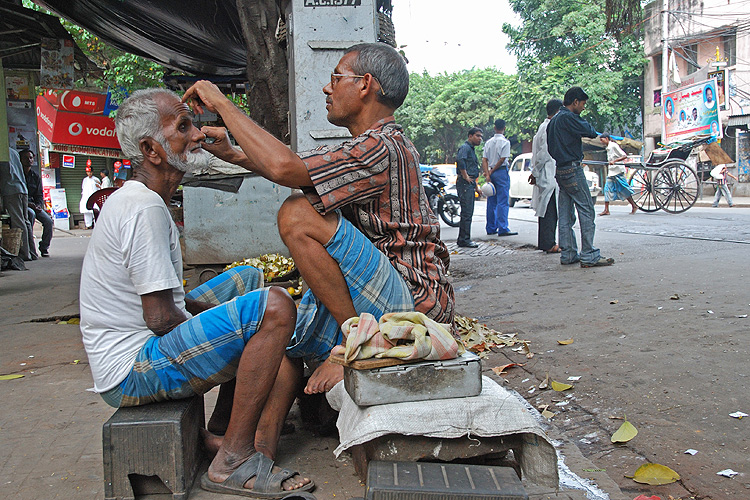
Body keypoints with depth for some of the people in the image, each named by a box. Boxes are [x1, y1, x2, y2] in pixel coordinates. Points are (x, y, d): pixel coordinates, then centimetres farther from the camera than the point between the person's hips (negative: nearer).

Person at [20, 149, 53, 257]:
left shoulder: (35, 176, 10)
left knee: (48, 221, -14)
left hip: (33, 203, 5)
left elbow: (39, 195, 10)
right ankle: (29, 247, -30)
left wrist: (39, 205, -11)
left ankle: (44, 248, 3)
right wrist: (29, 204, -23)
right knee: (31, 214, -36)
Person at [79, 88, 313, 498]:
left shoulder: (134, 199, 14)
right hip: (131, 372, -11)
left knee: (248, 278, 20)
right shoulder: (144, 208, -19)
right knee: (275, 308, -24)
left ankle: (224, 421, 14)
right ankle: (232, 460, -17)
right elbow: (161, 318, -22)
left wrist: (211, 311, 8)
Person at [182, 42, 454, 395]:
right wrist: (231, 154, 14)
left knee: (298, 214, -22)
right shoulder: (385, 144, 17)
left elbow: (285, 168, -28)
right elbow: (294, 170, 23)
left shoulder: (383, 147, -16)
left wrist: (221, 102, -15)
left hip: (415, 300, -10)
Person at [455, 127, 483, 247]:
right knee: (467, 212, -11)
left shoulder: (471, 149, 25)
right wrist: (465, 176, -24)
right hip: (464, 184, -10)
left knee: (468, 213, 12)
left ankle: (462, 239, 17)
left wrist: (476, 187, 29)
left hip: (470, 184, 10)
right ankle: (465, 239, -9)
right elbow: (460, 159, -31)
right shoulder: (465, 147, -9)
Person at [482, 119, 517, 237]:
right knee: (502, 202, -7)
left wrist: (487, 173, -4)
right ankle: (503, 229, -10)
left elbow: (484, 159, 3)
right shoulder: (505, 142, -7)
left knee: (491, 202, 10)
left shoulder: (488, 142, 10)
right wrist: (491, 172, -5)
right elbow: (502, 159, -12)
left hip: (491, 173, 6)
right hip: (501, 172, -6)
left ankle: (491, 228, 13)